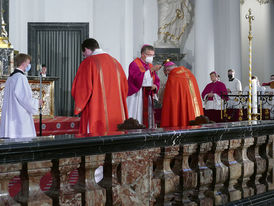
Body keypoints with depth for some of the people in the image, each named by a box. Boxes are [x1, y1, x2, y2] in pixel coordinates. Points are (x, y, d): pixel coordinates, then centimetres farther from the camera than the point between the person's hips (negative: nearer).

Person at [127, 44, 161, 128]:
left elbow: (157, 81, 16)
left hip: (147, 97, 7)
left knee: (147, 117, 5)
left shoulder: (150, 66, 17)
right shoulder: (134, 64, -6)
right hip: (136, 95, -7)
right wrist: (151, 70, -29)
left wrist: (155, 86, -8)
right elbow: (138, 78, -22)